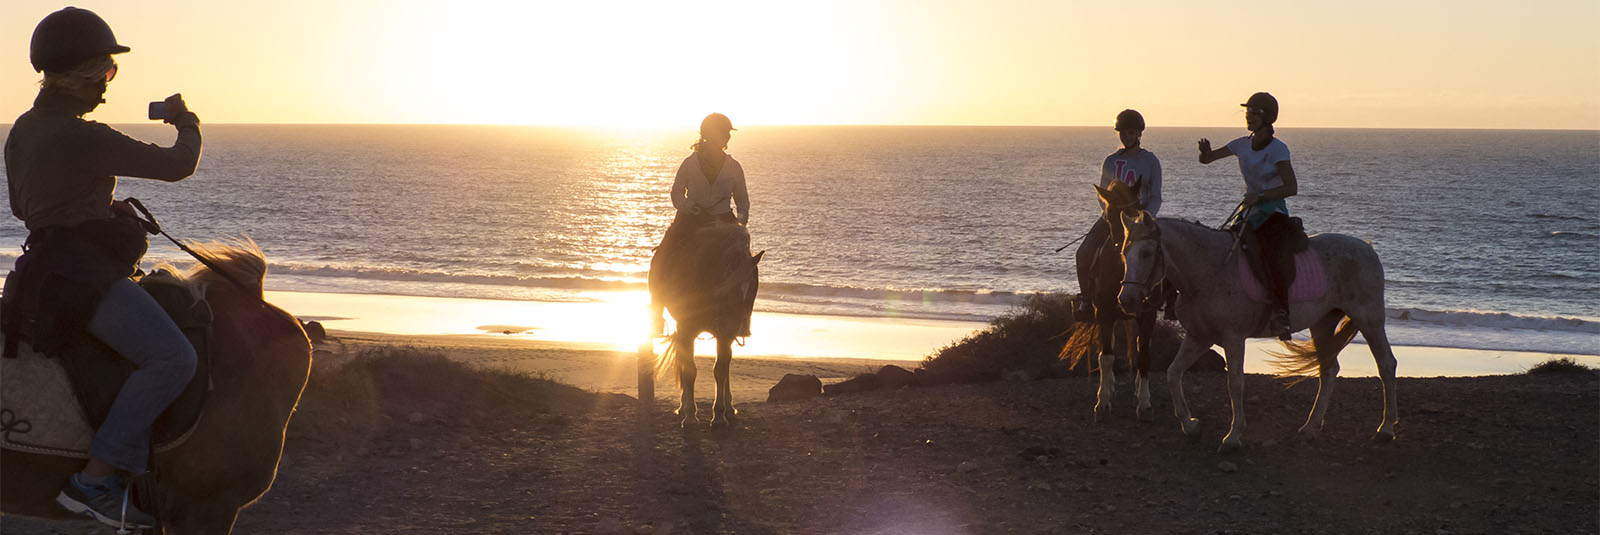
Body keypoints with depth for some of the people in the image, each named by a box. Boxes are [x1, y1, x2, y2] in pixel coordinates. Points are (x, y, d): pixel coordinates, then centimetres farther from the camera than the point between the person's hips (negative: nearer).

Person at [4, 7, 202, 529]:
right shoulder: (86, 138, -17)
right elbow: (177, 165, -11)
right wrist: (186, 123, 8)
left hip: (49, 264, 11)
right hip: (82, 272, -11)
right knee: (172, 357, -23)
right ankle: (96, 479, -26)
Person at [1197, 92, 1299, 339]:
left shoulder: (1277, 149, -8)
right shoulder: (1243, 145, 10)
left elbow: (1291, 187, -14)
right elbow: (1206, 159, 13)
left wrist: (1260, 196, -24)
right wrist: (1205, 151, -11)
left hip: (1274, 214, -7)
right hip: (1249, 213, 7)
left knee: (1270, 252, -30)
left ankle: (1281, 313, -31)